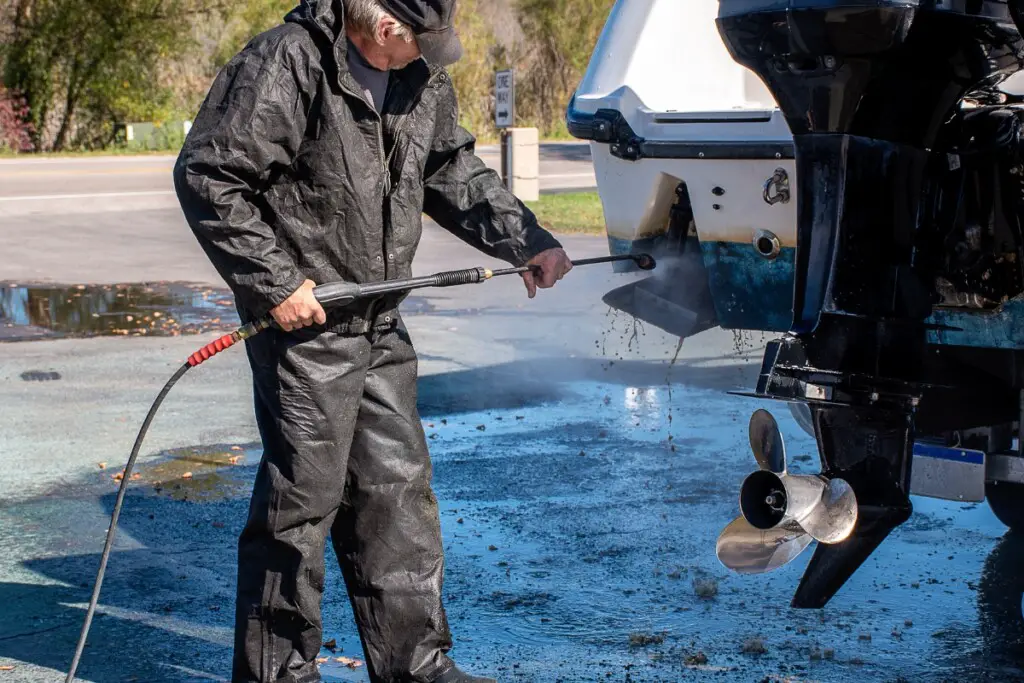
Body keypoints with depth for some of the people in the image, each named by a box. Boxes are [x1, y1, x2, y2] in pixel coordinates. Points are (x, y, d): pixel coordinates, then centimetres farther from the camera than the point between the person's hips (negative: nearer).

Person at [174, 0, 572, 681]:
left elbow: (454, 172, 19)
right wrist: (275, 281, -19)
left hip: (381, 324, 8)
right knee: (303, 496, -2)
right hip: (303, 320, -8)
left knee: (399, 487, 12)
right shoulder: (287, 65, -17)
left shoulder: (421, 78, 8)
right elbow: (207, 176, -17)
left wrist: (528, 242, 7)